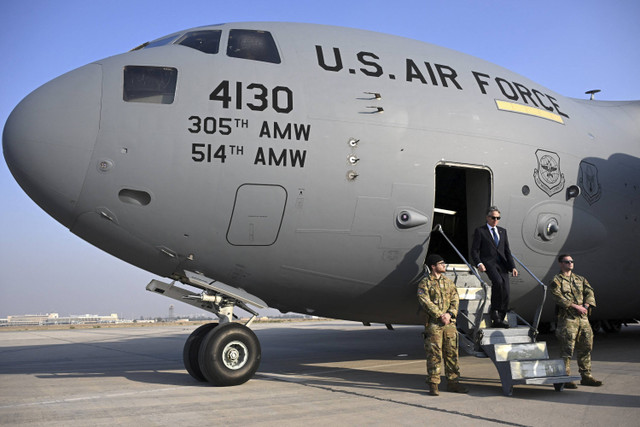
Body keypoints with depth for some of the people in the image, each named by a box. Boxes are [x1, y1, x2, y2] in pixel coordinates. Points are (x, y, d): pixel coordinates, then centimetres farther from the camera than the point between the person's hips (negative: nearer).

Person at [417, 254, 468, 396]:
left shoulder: (449, 283, 17)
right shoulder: (425, 283, -1)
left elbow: (455, 300, 8)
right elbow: (426, 302, -10)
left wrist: (449, 314, -10)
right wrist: (440, 315, -16)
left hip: (450, 322, 5)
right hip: (433, 324, -5)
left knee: (452, 353, 8)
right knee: (434, 355, -4)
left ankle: (453, 382, 17)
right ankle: (433, 384, 3)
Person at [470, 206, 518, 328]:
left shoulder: (503, 231, 22)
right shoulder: (480, 231, 7)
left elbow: (507, 250, 19)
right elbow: (474, 250, 1)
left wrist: (512, 267, 6)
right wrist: (479, 263, -17)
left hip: (502, 263, 5)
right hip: (488, 262, -5)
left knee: (505, 289, -12)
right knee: (498, 281, -32)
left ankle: (498, 320, -6)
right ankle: (495, 310, -17)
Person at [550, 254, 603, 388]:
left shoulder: (581, 279, 20)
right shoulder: (556, 281, 0)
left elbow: (590, 293, 9)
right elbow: (559, 297, -12)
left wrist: (585, 306, -9)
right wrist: (576, 306, -18)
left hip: (583, 317, 6)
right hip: (567, 318, -6)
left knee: (586, 347, 9)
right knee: (567, 350, -6)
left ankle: (586, 376, 19)